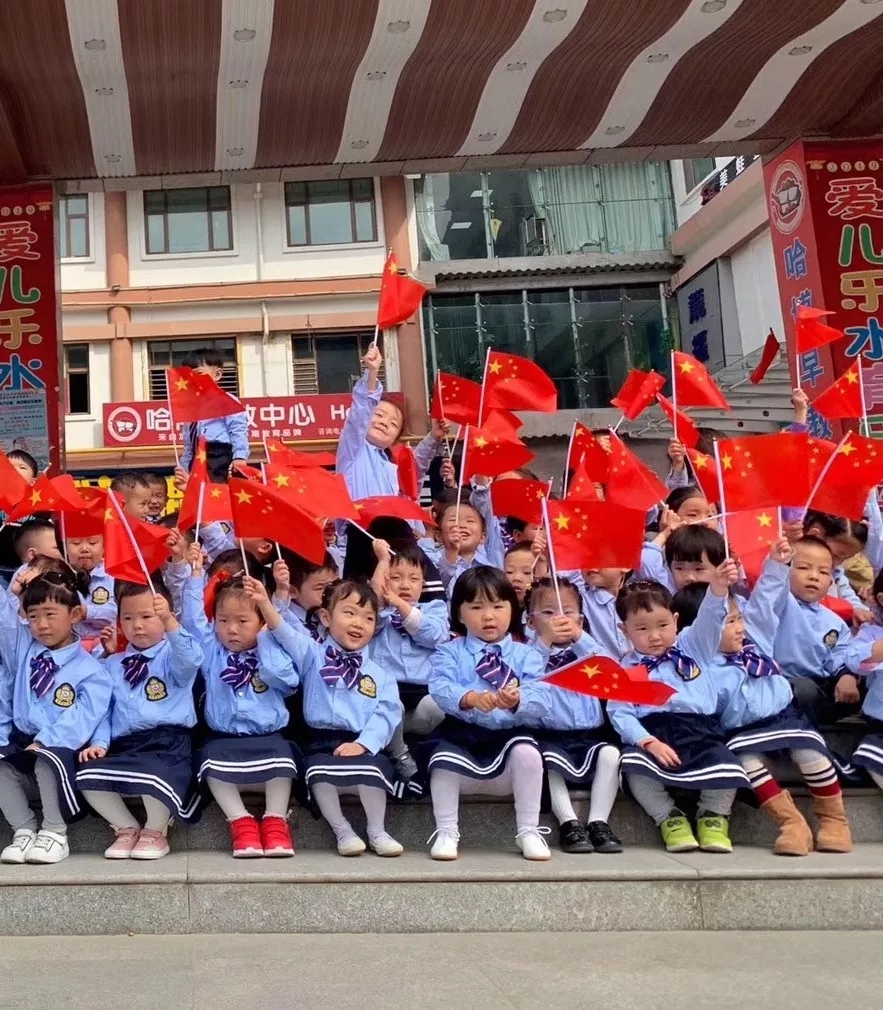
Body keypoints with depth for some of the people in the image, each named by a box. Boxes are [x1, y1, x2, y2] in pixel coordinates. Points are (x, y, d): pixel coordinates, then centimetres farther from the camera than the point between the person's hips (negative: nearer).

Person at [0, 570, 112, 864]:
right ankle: (24, 830, -10)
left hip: (60, 746, -5)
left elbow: (82, 717, -17)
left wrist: (44, 742, -25)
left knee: (48, 761, -35)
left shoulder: (89, 670, -8)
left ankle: (55, 832, -19)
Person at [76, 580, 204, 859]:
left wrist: (170, 622, -34)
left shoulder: (173, 655, 6)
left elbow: (190, 661, -19)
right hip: (124, 745, 5)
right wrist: (99, 742, -2)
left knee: (153, 776, -35)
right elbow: (104, 708, 17)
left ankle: (155, 831, 0)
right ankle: (127, 828, 5)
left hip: (168, 742, -4)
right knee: (87, 775, -22)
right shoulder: (113, 664, 21)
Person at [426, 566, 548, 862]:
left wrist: (518, 700, -34)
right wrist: (471, 698, -34)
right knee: (443, 760, -28)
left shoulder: (525, 655, 8)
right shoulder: (449, 652, 7)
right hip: (461, 732, 0)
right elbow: (440, 688, -12)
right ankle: (447, 832, -7)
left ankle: (528, 832, -8)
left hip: (509, 734, 1)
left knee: (527, 752, -28)